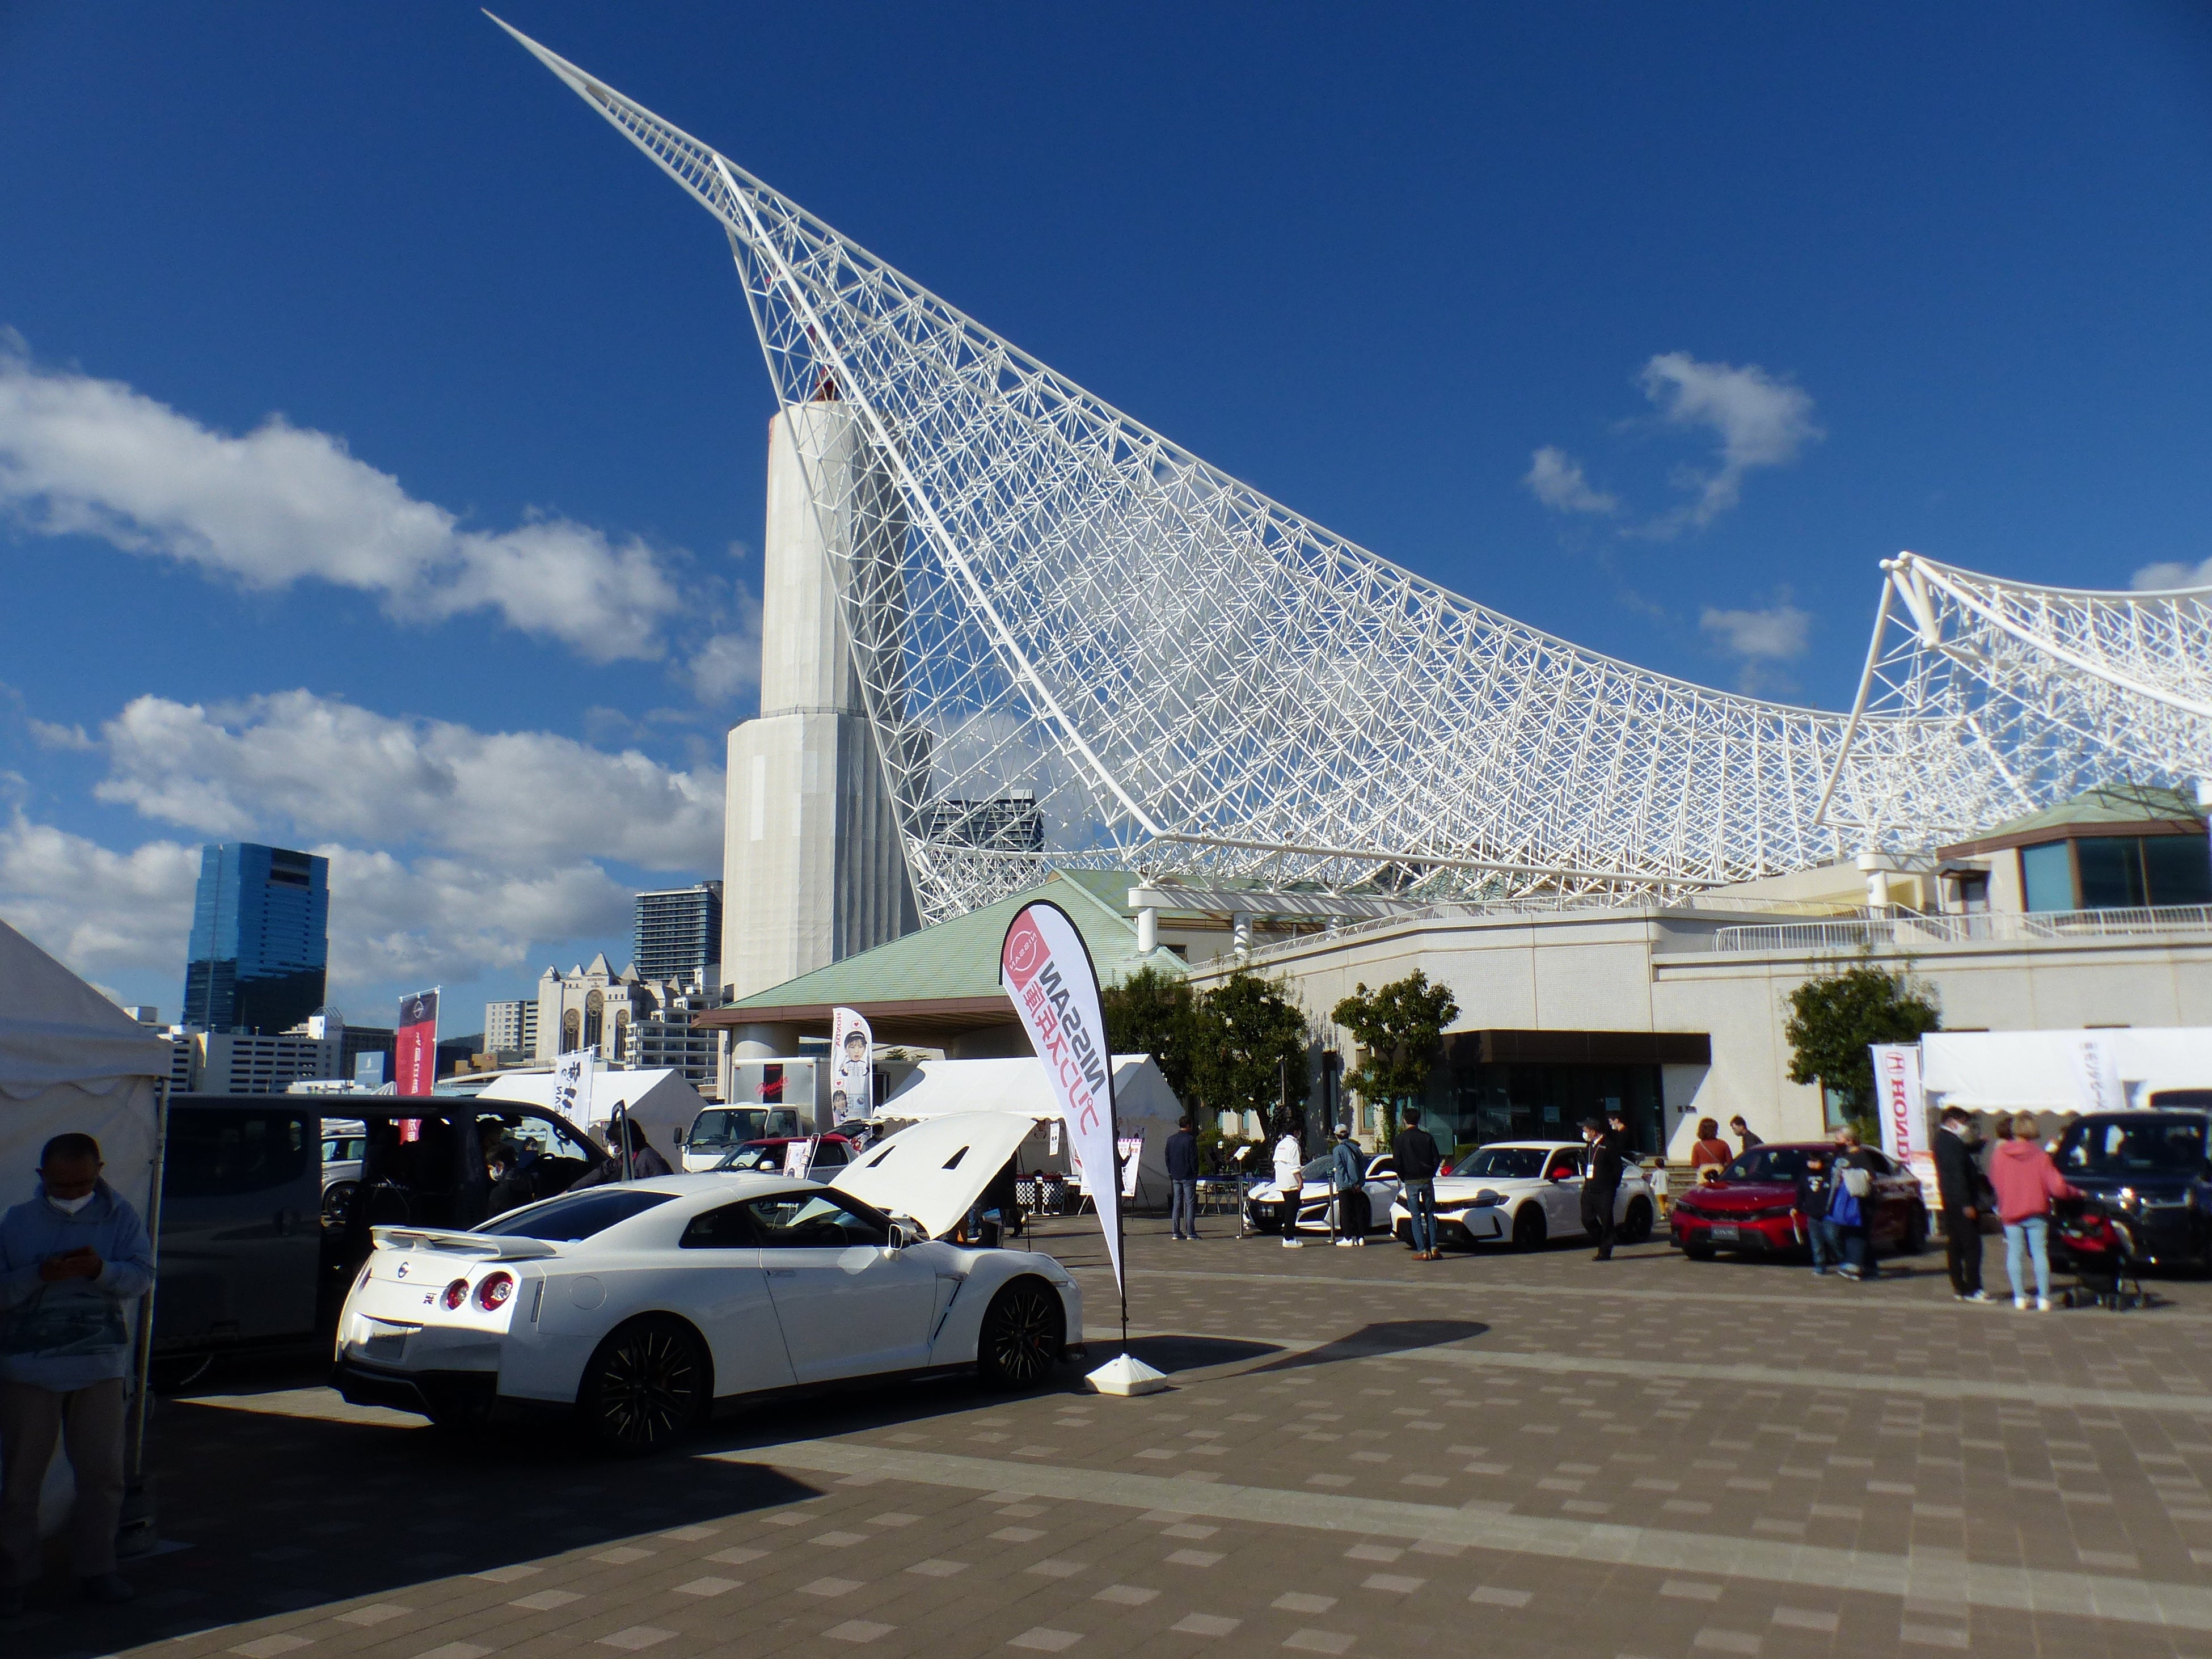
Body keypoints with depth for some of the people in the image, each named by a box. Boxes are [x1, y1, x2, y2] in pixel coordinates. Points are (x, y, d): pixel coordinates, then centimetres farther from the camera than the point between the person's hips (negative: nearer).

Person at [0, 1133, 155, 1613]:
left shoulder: (121, 1217, 0)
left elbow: (142, 1275, -8)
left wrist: (101, 1270, -27)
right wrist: (40, 1275, -22)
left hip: (99, 1366, 1)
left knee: (103, 1473, 6)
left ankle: (97, 1568, 20)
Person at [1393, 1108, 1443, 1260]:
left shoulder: (1400, 1139, -5)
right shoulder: (1427, 1137, 1)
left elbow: (1397, 1162, -7)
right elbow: (1436, 1160, 2)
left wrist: (1403, 1178, 7)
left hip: (1411, 1182, -2)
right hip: (1427, 1180, 2)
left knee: (1415, 1217, 2)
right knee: (1430, 1215, 11)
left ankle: (1422, 1251, -3)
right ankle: (1434, 1249, 5)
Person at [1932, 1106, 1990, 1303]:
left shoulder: (1942, 1139, 14)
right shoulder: (1952, 1143, -17)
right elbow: (1957, 1175, -22)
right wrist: (1967, 1204, -23)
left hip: (1950, 1202, 10)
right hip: (1961, 1202, -10)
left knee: (1954, 1245, 11)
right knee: (1972, 1245, -8)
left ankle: (1959, 1287, 15)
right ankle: (1973, 1290, -8)